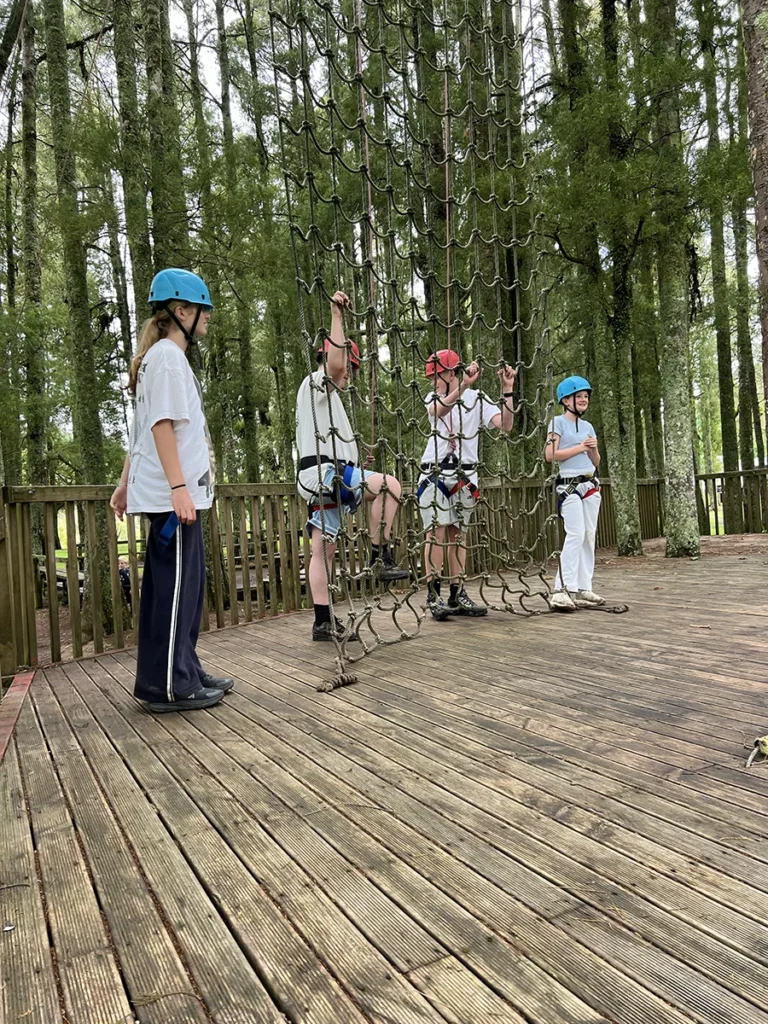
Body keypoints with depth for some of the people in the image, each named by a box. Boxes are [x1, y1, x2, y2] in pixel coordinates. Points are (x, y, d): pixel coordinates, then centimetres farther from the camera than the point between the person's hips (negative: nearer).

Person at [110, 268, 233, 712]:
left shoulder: (166, 357, 22)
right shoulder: (167, 356, -8)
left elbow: (146, 428, 22)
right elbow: (161, 424, -18)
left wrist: (127, 483, 23)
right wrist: (178, 486, -24)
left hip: (179, 493, 10)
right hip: (173, 494, -10)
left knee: (188, 584, 12)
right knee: (174, 585, -6)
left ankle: (186, 672, 20)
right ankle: (167, 686, 1)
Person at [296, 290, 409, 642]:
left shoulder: (327, 395, 32)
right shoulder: (315, 382, 2)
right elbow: (334, 359, -20)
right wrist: (337, 315, -16)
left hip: (324, 480, 10)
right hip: (324, 472, -10)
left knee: (324, 549, 5)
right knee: (388, 484, -21)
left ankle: (323, 622, 6)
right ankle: (380, 557, -17)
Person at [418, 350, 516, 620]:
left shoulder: (477, 399, 3)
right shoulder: (433, 398, 6)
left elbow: (506, 425, -10)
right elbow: (438, 411, -21)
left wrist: (507, 390, -18)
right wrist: (464, 385, -35)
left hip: (464, 476, 0)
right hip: (434, 474, 0)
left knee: (457, 534, 5)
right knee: (437, 532, -8)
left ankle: (457, 595, 11)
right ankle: (433, 595, -6)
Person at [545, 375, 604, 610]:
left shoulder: (588, 426, 18)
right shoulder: (558, 422, -1)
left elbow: (596, 462, 19)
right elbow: (550, 455, -12)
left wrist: (593, 449, -2)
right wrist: (580, 447, -9)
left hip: (591, 485, 7)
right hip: (569, 486, -7)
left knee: (589, 536, 4)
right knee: (575, 535, -18)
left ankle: (583, 589, 9)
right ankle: (563, 591, -20)